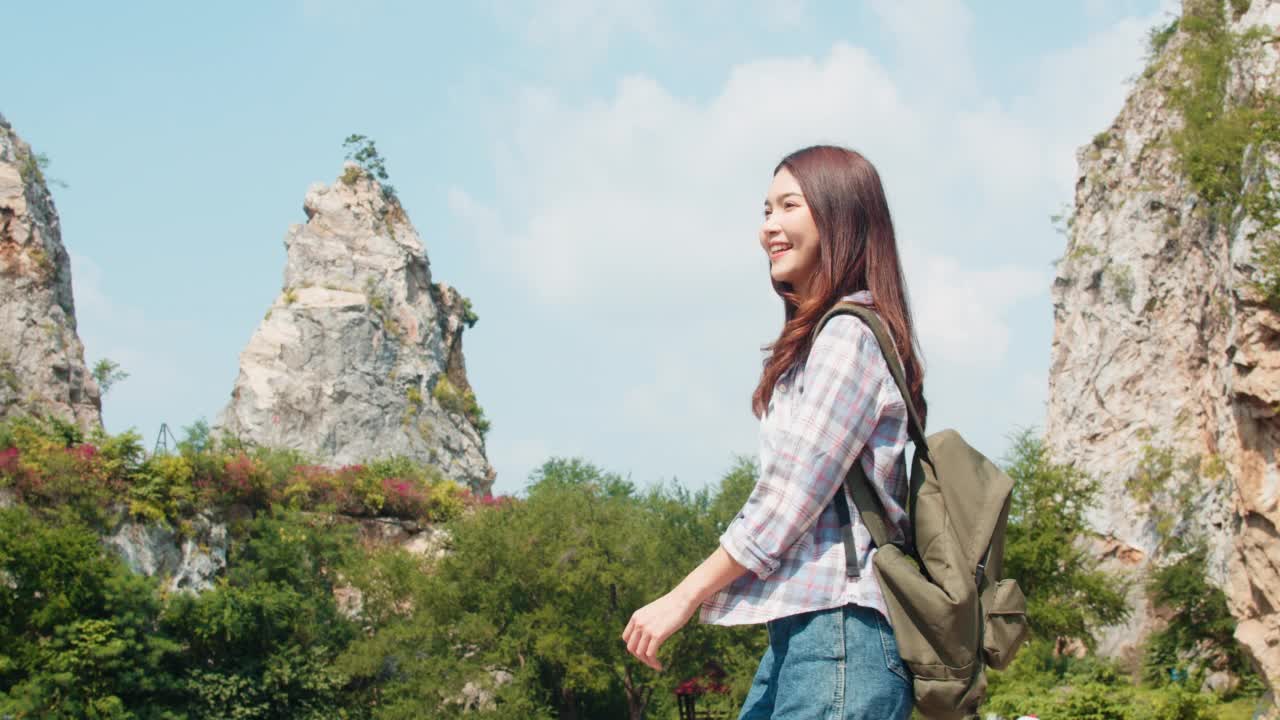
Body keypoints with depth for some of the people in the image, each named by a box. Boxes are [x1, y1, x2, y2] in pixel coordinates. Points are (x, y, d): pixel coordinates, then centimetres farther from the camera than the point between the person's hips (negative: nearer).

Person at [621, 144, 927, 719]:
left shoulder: (849, 334, -9)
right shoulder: (818, 338, 21)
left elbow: (792, 494, -15)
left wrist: (684, 597, -10)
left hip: (836, 628, -10)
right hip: (802, 630, 10)